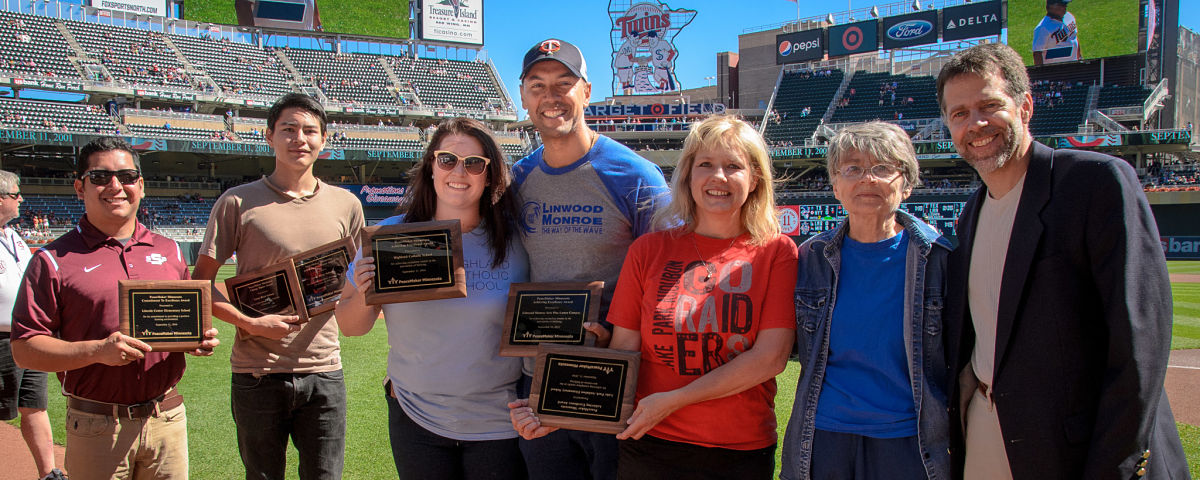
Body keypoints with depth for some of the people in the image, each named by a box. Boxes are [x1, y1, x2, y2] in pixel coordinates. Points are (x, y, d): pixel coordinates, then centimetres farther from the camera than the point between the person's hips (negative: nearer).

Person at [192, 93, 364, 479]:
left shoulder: (345, 204, 7)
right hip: (258, 372, -2)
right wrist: (250, 323, -15)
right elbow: (201, 284, -1)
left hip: (324, 371, 2)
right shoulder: (238, 202, -2)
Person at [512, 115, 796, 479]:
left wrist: (673, 400, -16)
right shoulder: (648, 250, 2)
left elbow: (772, 356, -11)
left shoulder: (776, 252, -2)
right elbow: (622, 353, 0)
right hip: (650, 447, 1)